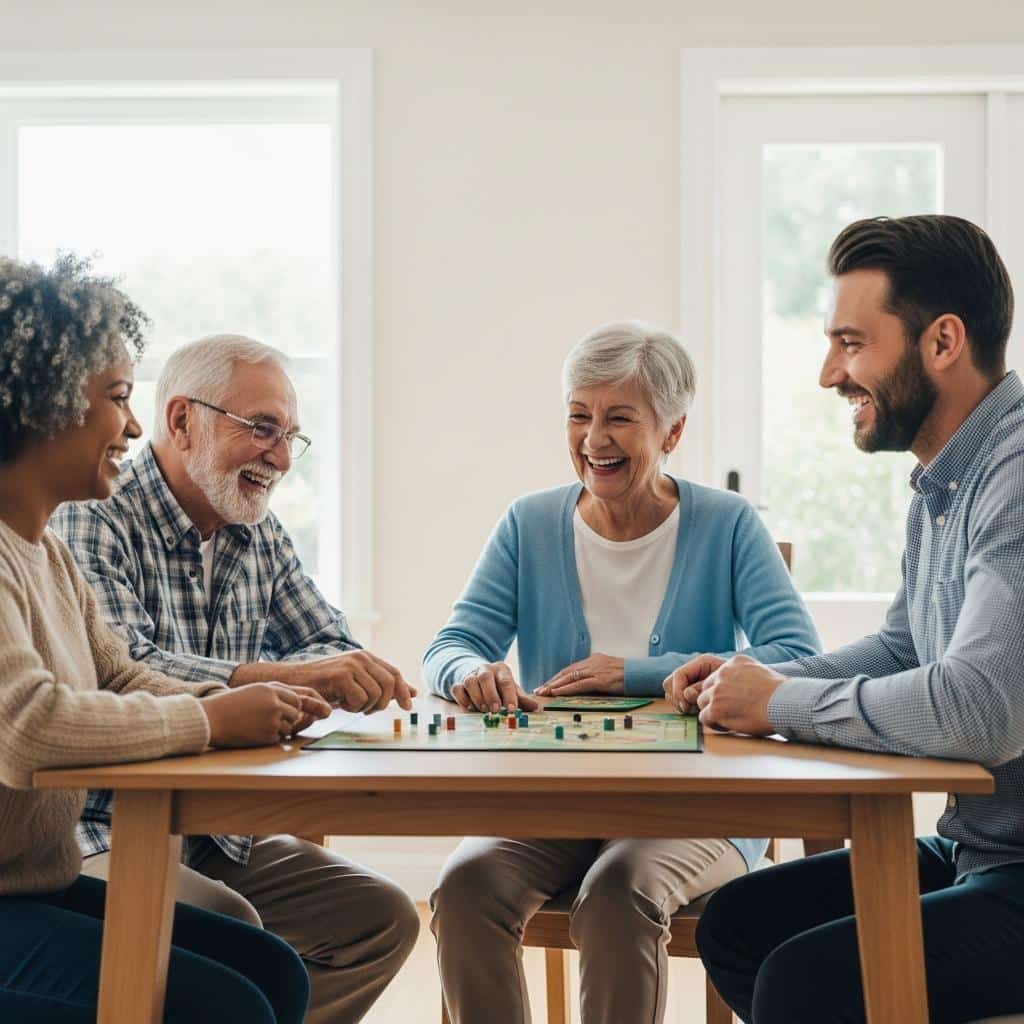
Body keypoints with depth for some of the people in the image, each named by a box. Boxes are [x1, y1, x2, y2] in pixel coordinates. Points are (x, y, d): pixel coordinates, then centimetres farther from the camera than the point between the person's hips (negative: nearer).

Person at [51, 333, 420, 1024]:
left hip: (220, 831, 8)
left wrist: (357, 674, -14)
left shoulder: (261, 537, 12)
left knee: (383, 917, -1)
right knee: (227, 927, -32)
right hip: (102, 831, -8)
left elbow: (334, 647, 12)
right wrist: (282, 677, -38)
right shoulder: (93, 524, -13)